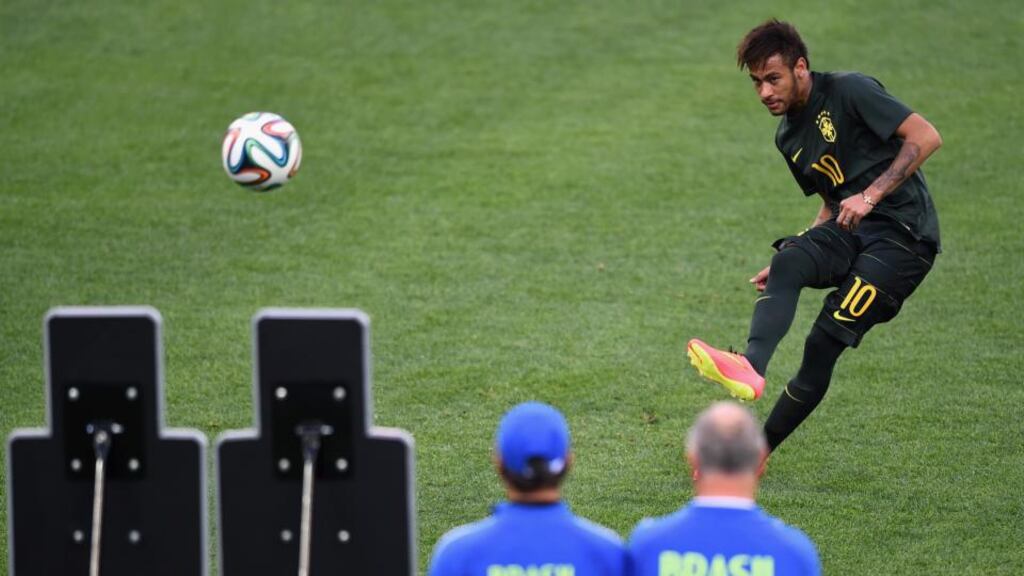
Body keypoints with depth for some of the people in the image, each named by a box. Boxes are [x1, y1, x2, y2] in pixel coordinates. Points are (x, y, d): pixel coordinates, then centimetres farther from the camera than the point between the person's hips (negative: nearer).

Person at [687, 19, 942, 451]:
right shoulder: (788, 138, 17)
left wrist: (870, 195, -21)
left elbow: (926, 137, -14)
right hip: (850, 230, 6)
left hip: (905, 231, -6)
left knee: (824, 344, -19)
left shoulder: (849, 91, -8)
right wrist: (791, 267, 14)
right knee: (787, 262, -28)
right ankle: (751, 367, -50)